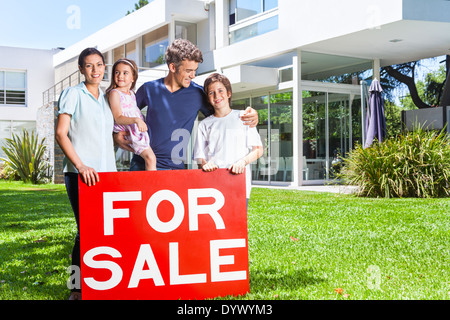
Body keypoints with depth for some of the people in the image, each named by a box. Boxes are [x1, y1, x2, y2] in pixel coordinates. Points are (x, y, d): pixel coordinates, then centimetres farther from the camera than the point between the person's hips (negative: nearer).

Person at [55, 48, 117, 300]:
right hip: (80, 174, -5)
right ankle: (77, 289, 6)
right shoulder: (73, 94, 1)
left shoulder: (107, 98, 17)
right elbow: (61, 134, -6)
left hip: (107, 172, 5)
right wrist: (81, 166, -16)